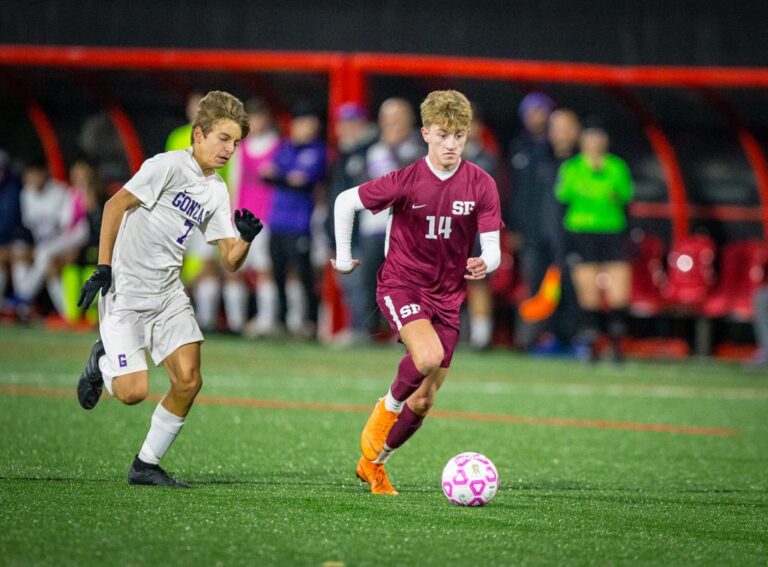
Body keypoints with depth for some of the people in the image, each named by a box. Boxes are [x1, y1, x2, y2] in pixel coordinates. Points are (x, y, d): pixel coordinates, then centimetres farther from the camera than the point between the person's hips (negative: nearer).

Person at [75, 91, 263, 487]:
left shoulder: (216, 192, 10)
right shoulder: (170, 166, -12)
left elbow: (230, 261, 8)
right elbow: (115, 205, -15)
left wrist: (246, 239, -14)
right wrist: (103, 268, -18)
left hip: (168, 292, 7)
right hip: (126, 290, -7)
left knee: (189, 380, -7)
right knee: (133, 391, -15)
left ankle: (146, 465, 8)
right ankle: (102, 362, 21)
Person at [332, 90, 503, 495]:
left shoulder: (480, 185, -8)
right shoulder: (406, 181, -14)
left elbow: (492, 248, -8)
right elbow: (345, 202, -2)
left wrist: (485, 263, -30)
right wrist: (343, 257, 3)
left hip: (447, 295, 3)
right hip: (401, 283, -3)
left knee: (423, 401, 4)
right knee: (428, 355, -32)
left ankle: (373, 464, 26)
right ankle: (388, 409, -3)